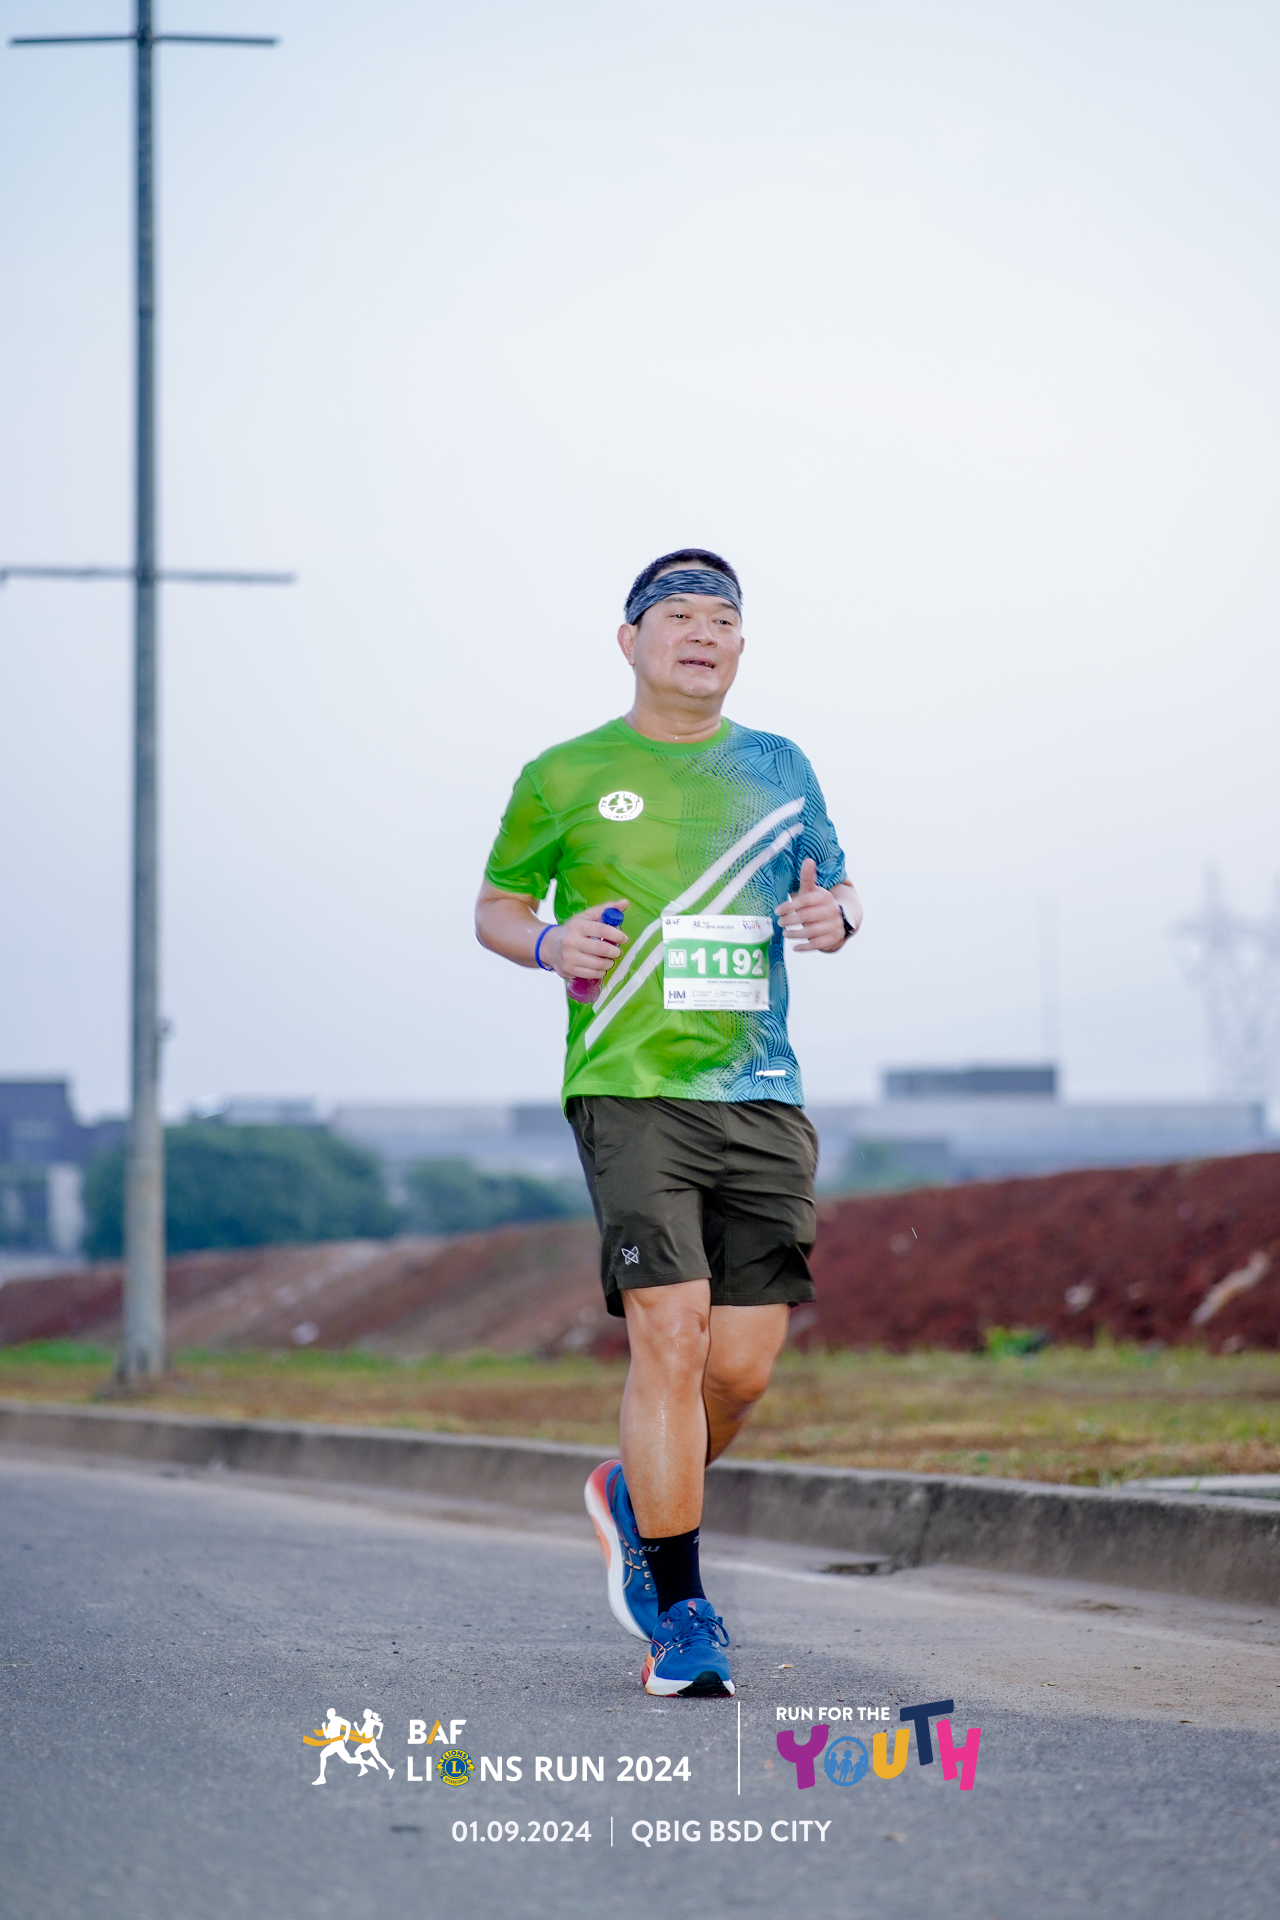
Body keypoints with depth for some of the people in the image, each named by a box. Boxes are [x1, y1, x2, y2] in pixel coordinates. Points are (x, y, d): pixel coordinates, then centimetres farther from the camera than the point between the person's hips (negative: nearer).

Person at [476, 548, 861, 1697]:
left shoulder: (777, 770, 14)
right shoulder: (566, 778, 5)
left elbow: (835, 883, 25)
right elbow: (494, 908, 14)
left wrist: (833, 915, 1)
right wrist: (548, 943, -8)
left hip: (761, 1099, 4)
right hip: (630, 1089, -4)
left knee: (744, 1366, 1)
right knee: (670, 1336, -16)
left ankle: (637, 1500, 33)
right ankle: (680, 1615, -7)